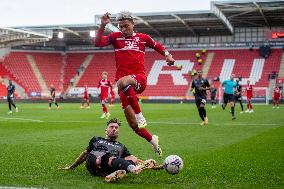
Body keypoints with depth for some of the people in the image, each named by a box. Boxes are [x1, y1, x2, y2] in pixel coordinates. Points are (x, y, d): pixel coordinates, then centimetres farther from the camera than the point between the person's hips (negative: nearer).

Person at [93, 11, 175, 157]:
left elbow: (159, 47, 26)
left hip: (139, 78, -3)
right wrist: (102, 26, -16)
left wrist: (168, 55, 7)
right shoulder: (116, 37, 11)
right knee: (132, 123, 2)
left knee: (122, 82, -41)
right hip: (123, 80, 3)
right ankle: (152, 140, 28)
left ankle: (139, 115, -28)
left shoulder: (143, 38, 12)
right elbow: (97, 43, -4)